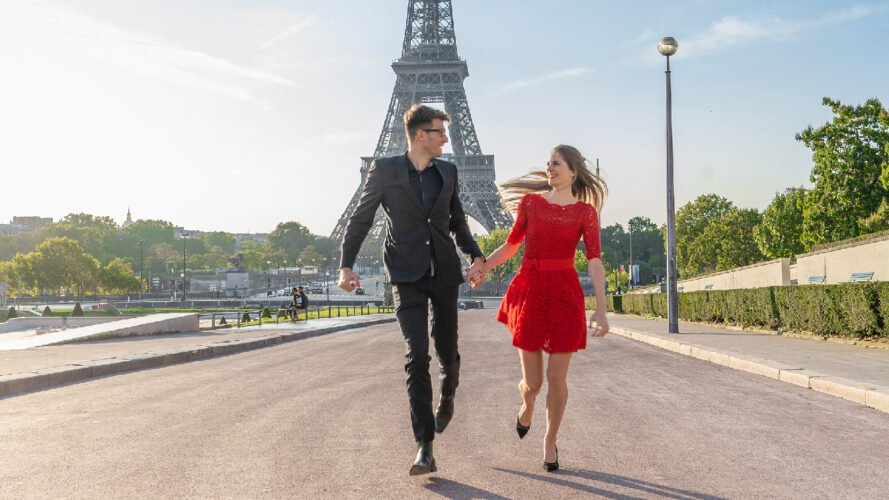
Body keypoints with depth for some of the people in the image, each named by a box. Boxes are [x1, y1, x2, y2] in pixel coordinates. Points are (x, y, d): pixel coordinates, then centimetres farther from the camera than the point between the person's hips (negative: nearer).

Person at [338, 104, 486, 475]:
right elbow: (360, 219, 1)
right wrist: (346, 266, -9)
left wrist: (475, 255, 5)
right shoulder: (384, 170, -2)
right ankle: (424, 447, -11)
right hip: (407, 276, -3)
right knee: (416, 356, -14)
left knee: (447, 353, 8)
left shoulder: (447, 172, 10)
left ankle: (447, 396, 44)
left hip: (444, 274, 4)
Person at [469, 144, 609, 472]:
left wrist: (601, 309, -17)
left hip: (565, 296, -1)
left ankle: (550, 443, 22)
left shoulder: (585, 212, -2)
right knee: (532, 382, 2)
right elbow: (511, 244, 12)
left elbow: (595, 261, -8)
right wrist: (481, 268, -1)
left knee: (557, 377, -2)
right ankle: (526, 404, 41)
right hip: (530, 292, 1)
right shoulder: (530, 202, 3)